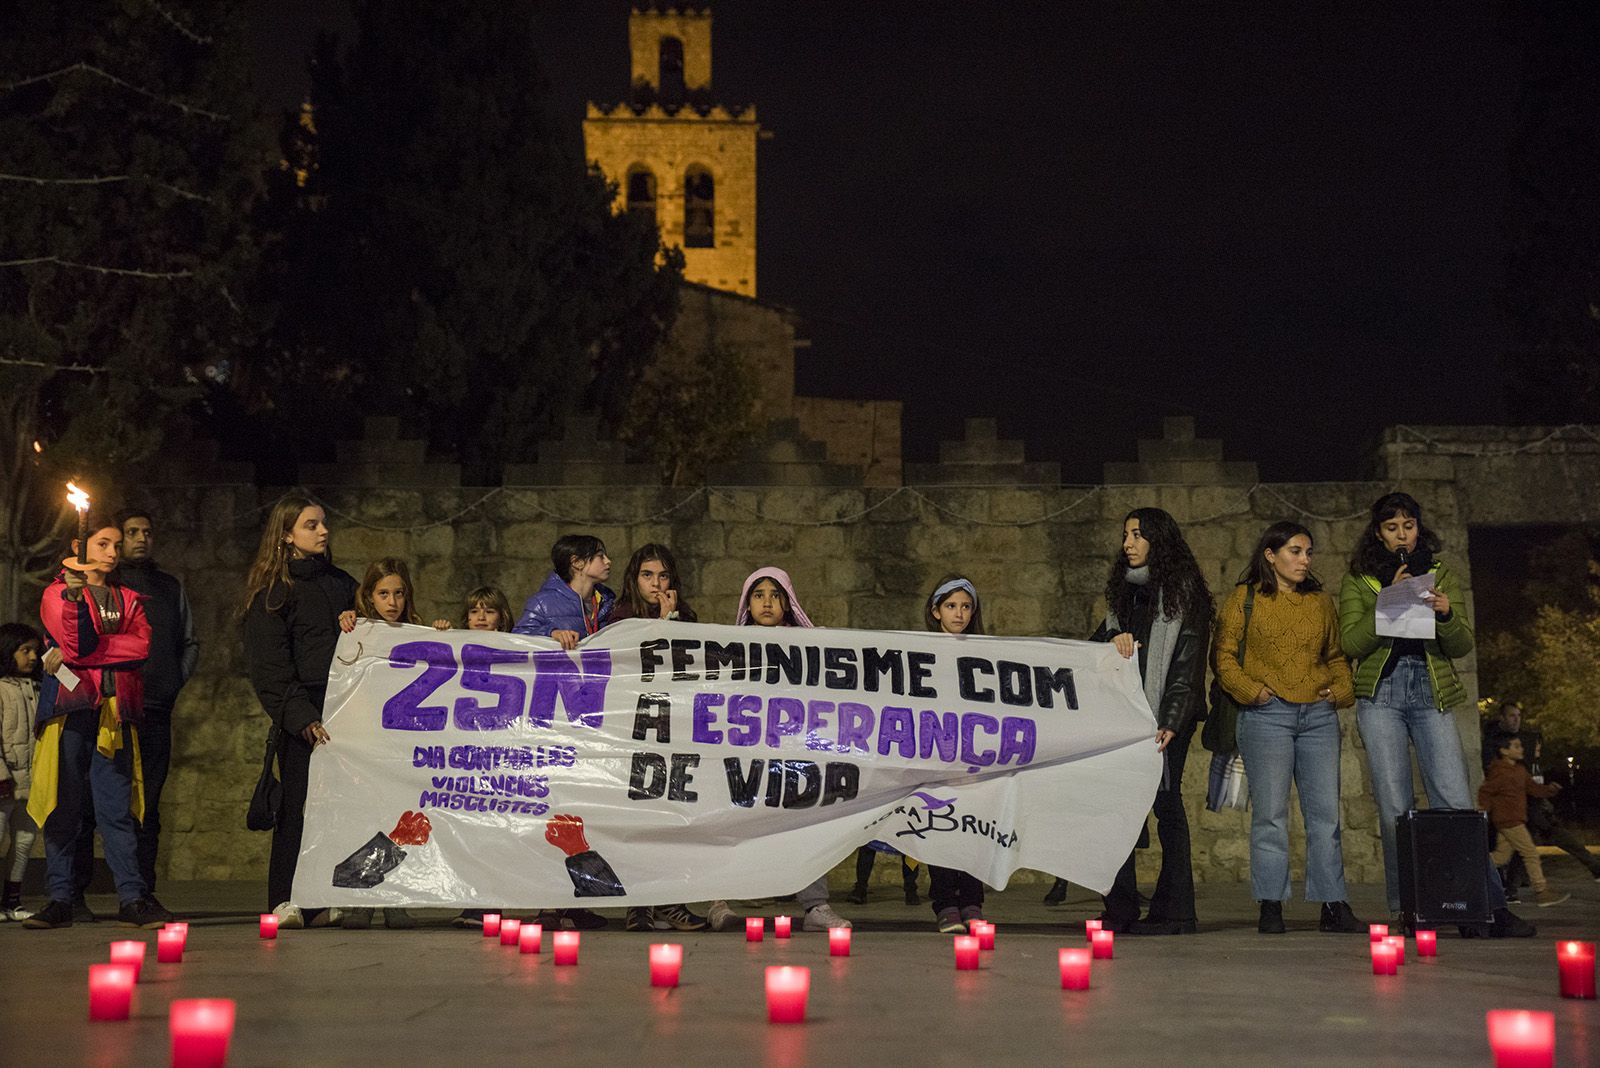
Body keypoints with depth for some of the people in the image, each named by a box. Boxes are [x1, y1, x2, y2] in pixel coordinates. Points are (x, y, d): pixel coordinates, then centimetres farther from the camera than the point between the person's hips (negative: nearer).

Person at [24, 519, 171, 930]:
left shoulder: (127, 599, 20)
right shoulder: (57, 593, 8)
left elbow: (141, 645, 1)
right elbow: (74, 645, -10)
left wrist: (89, 651, -8)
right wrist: (74, 593, -22)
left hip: (116, 711, 2)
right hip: (70, 706, -2)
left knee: (117, 804, -3)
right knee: (64, 805, -2)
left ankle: (132, 897, -6)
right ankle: (60, 899, 1)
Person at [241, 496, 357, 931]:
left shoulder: (342, 584, 21)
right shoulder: (272, 592, 3)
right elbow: (269, 669, -6)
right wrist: (301, 718, -16)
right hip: (303, 714, -5)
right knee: (301, 802, -9)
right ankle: (286, 899, -6)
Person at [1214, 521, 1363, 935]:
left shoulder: (1321, 601, 16)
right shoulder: (1245, 598, 4)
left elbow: (1337, 654, 22)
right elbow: (1224, 655, 0)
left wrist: (1341, 690, 5)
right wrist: (1252, 691, -12)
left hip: (1319, 715, 4)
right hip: (1267, 715, -4)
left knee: (1325, 812, 2)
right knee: (1270, 813, -4)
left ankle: (1333, 905, 6)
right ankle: (1271, 906, 0)